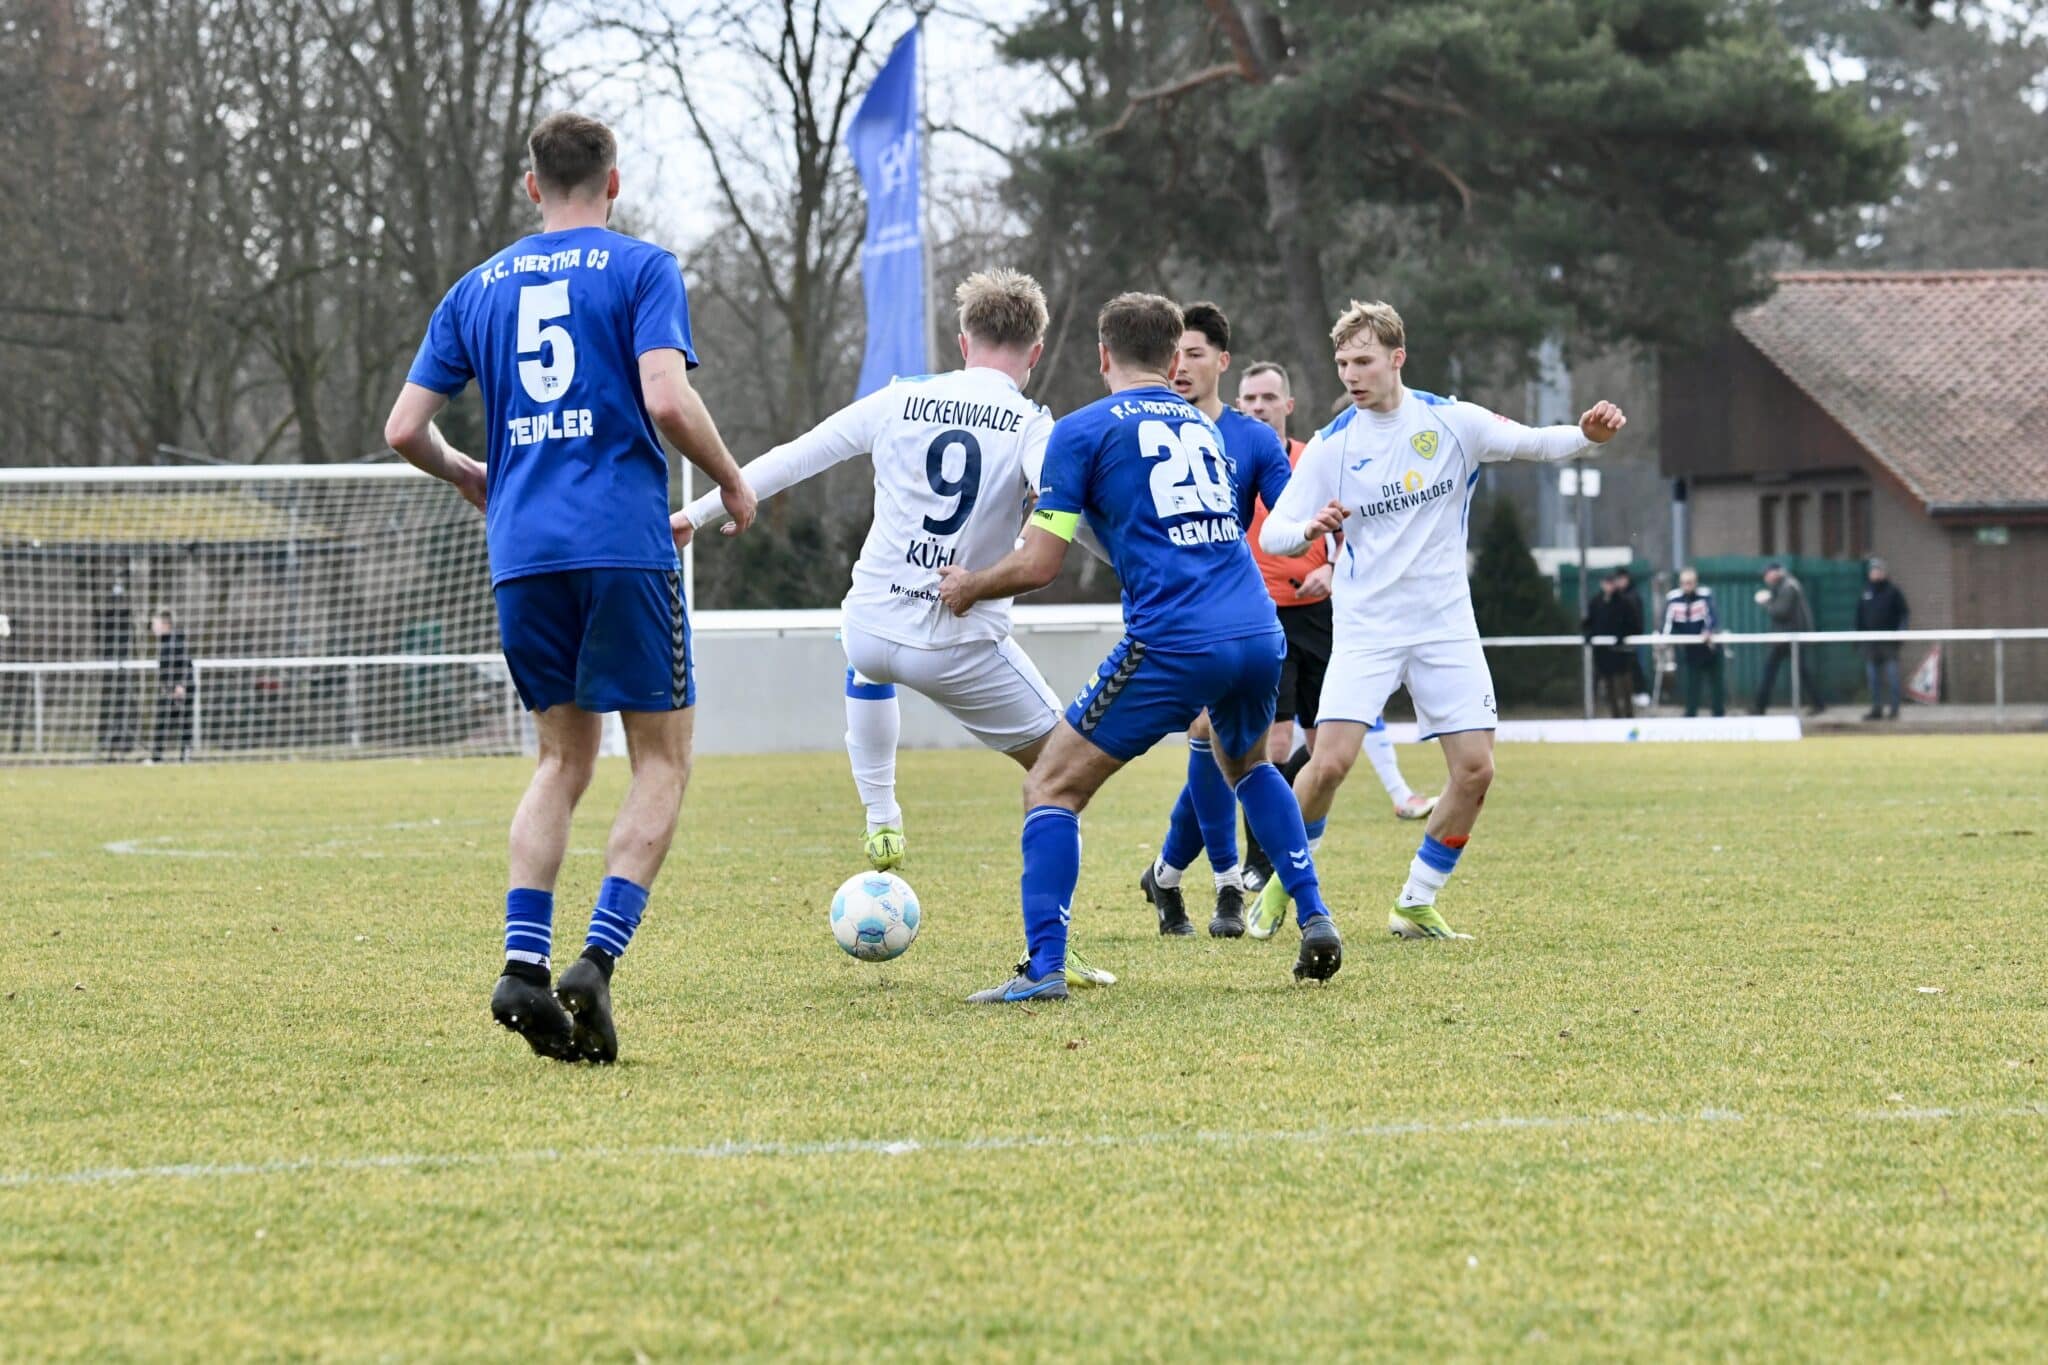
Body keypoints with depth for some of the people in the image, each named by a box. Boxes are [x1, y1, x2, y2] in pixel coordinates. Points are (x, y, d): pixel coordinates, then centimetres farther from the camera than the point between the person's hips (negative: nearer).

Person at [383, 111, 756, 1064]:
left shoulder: (478, 287, 14)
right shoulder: (640, 269, 1)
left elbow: (404, 428, 12)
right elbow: (667, 400, -13)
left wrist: (467, 478, 31)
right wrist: (732, 484, 3)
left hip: (521, 552, 5)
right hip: (624, 544, -4)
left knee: (564, 757, 15)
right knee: (662, 757, 5)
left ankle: (523, 961, -3)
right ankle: (598, 959, -12)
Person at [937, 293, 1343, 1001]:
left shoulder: (1083, 430, 3)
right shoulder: (1202, 426, 22)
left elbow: (1038, 565, -3)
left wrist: (967, 586, 17)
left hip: (1174, 644, -6)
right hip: (1260, 632, 6)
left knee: (1051, 787, 3)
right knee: (1247, 763, 35)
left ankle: (1043, 967, -9)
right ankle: (1317, 922, 26)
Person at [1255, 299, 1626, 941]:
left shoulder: (1450, 421, -2)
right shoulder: (1331, 445, -3)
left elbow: (1531, 442, -10)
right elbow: (1272, 533, -5)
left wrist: (1586, 434, -31)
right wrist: (1309, 529, -29)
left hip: (1445, 623, 2)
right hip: (1366, 624, -2)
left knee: (1475, 769, -6)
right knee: (1331, 761, -15)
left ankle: (1416, 903, 10)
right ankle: (1282, 883, 7)